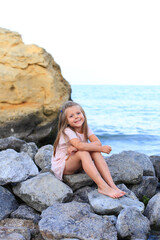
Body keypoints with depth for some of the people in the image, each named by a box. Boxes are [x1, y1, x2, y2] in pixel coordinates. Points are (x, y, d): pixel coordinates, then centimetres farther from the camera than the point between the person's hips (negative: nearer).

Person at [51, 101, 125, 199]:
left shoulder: (85, 128, -2)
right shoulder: (67, 131, -21)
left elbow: (98, 142, -17)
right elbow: (81, 146, -38)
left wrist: (75, 147, -29)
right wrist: (101, 148, -31)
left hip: (77, 164, 6)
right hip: (61, 166, -6)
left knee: (95, 151, -19)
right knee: (83, 153, -33)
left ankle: (111, 184, -29)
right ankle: (102, 187, -40)